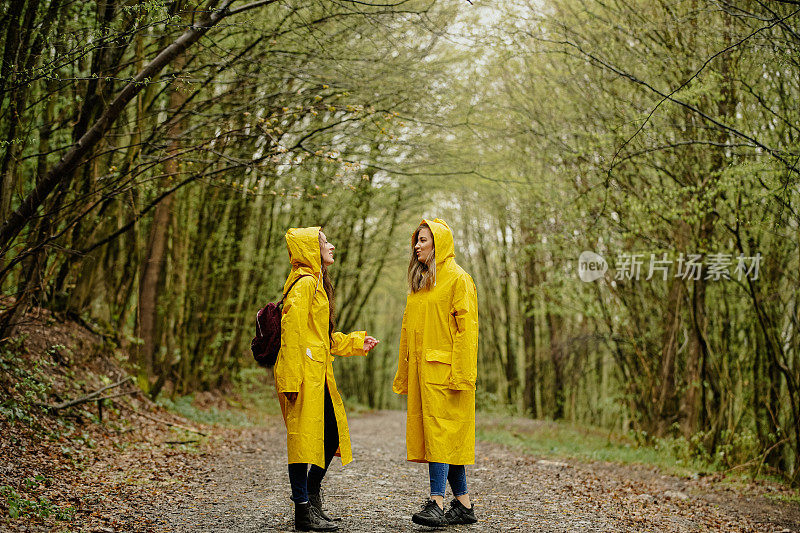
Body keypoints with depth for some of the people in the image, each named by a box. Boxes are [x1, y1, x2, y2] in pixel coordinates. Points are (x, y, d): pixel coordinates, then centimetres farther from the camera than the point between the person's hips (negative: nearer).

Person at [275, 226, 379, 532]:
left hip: (319, 374, 10)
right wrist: (292, 379, -23)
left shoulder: (317, 283, 21)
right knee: (303, 437, -5)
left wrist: (357, 343, 27)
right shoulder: (304, 283, -11)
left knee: (332, 435, 13)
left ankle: (311, 499, 25)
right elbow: (292, 332, -18)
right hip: (305, 374, -10)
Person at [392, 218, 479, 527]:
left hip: (444, 368, -7)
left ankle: (437, 502, -12)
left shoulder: (457, 278, -4)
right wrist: (403, 374, 18)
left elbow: (466, 327, -11)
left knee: (440, 431, -12)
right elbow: (408, 329, 21)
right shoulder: (419, 284, 20)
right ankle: (464, 505, 11)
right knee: (448, 437, 7)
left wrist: (461, 373, -19)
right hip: (421, 368, 7)